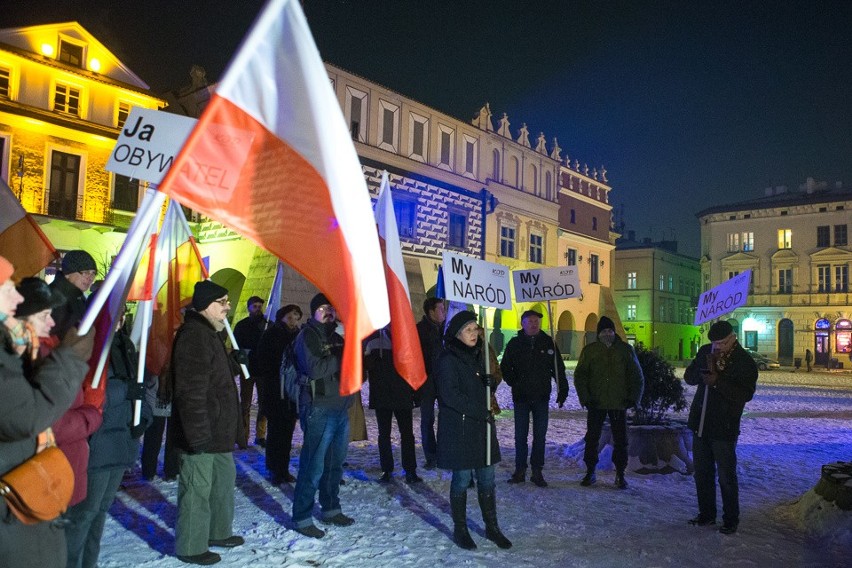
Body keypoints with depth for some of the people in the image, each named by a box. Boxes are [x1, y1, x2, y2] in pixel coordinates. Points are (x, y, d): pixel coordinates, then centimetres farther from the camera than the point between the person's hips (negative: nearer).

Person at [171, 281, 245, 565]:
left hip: (218, 429, 11)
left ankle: (218, 532, 36)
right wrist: (198, 434, -25)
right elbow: (191, 392, -25)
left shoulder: (210, 334, 15)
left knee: (224, 479, 21)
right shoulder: (193, 336, -19)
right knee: (197, 489, 1)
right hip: (201, 432, -11)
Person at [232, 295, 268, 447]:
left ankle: (260, 435, 11)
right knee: (245, 403, 3)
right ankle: (243, 436, 9)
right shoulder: (241, 326, 3)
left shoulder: (269, 325, 5)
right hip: (247, 369, -1)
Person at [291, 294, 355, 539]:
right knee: (314, 466, -5)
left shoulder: (337, 338, 18)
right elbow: (315, 369, -19)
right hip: (319, 408, -8)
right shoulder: (308, 335, -6)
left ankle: (331, 509, 29)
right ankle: (302, 518, 6)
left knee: (335, 463, 16)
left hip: (340, 408, 8)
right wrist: (341, 357, -12)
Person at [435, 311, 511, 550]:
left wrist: (489, 382, -4)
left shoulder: (477, 355, 12)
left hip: (482, 426, 7)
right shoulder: (448, 359, -12)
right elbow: (449, 395, -17)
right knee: (462, 479, 3)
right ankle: (460, 529, 19)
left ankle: (492, 527, 23)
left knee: (487, 478, 10)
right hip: (458, 428, -7)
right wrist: (480, 412, -17)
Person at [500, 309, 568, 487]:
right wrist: (515, 383, -5)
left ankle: (537, 471, 14)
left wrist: (562, 390, 0)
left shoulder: (548, 342, 2)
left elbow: (559, 369, 6)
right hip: (521, 397, -1)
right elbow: (505, 368, 7)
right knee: (520, 435, 5)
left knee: (540, 436, 6)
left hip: (542, 397, 1)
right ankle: (520, 470, 15)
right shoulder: (515, 343, 0)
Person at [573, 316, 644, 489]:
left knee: (620, 440, 5)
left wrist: (633, 398, -3)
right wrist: (585, 398, -7)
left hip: (619, 403, 0)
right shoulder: (589, 350, 2)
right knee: (592, 438, 6)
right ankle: (590, 472, 18)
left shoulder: (626, 350, 3)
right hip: (596, 403, 0)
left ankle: (620, 474, 18)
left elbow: (637, 376, 7)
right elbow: (580, 376, 2)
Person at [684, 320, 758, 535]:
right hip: (700, 424, 6)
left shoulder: (744, 361, -10)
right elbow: (688, 376, 6)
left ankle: (730, 519, 19)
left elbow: (746, 394, -18)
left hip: (724, 428, -5)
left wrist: (718, 381, -28)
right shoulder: (705, 352, 5)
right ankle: (706, 514, 29)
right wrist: (704, 372, -14)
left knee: (726, 477, 4)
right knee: (702, 473, 15)